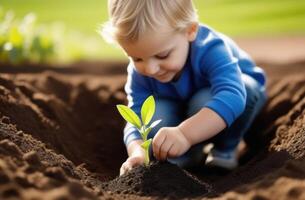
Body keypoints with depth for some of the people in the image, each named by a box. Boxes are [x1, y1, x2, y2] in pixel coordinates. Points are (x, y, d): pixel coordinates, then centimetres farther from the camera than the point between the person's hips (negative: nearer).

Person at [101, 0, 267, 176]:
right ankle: (187, 157, -5)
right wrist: (138, 152, -48)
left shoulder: (209, 50, -40)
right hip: (182, 109, 4)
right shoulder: (139, 73, -25)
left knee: (203, 101, -37)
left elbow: (232, 97, -55)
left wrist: (185, 133, -69)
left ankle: (225, 150, -10)